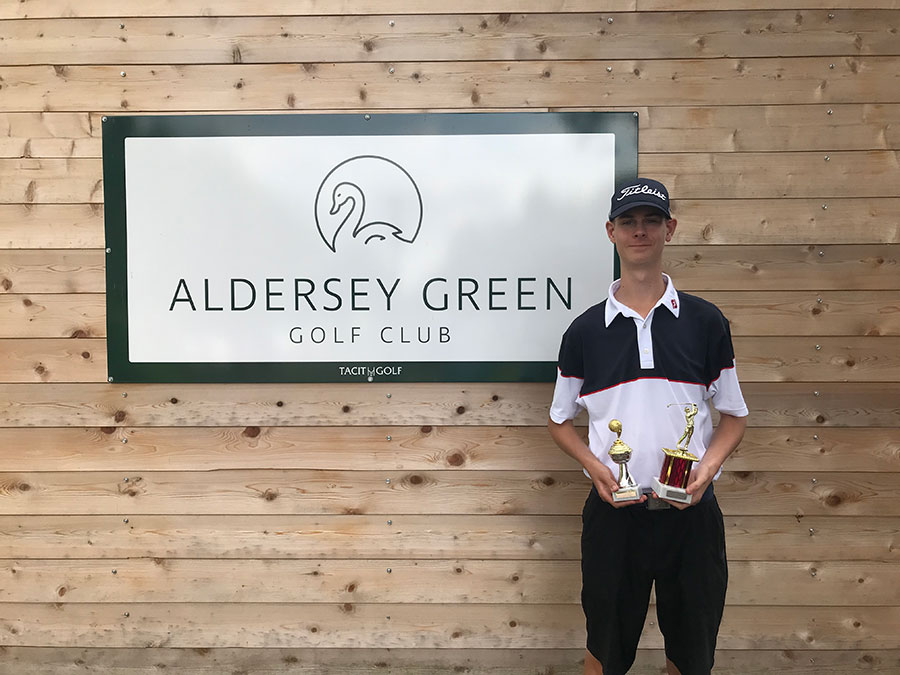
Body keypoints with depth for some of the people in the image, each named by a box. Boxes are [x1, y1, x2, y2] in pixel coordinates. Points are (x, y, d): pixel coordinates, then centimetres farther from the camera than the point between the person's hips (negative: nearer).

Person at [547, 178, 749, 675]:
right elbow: (559, 420, 8)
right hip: (614, 513, 0)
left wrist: (707, 466, -12)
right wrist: (595, 467, -10)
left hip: (691, 513, 1)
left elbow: (734, 416, 7)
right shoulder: (586, 330, 1)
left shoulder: (705, 322, 1)